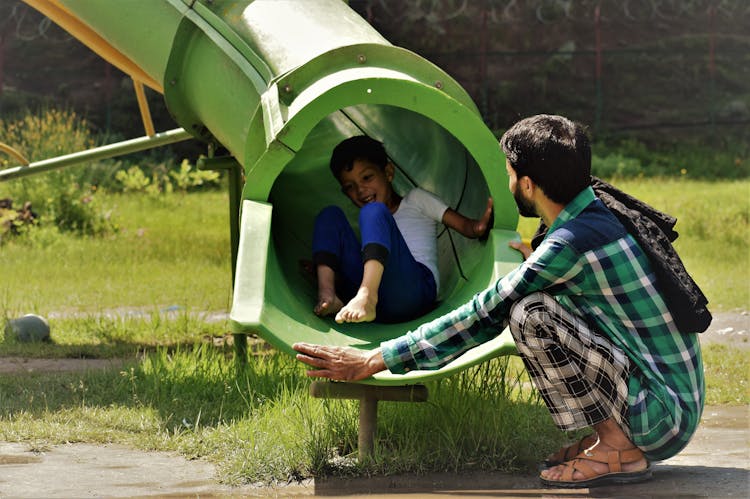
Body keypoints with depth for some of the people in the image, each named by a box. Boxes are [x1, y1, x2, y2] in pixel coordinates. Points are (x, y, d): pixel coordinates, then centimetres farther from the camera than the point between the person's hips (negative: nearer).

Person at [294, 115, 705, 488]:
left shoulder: (571, 243, -19)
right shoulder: (605, 212, 7)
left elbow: (483, 318, -15)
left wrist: (373, 360, -10)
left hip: (662, 418, -9)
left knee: (532, 313, -20)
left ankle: (618, 449, -10)